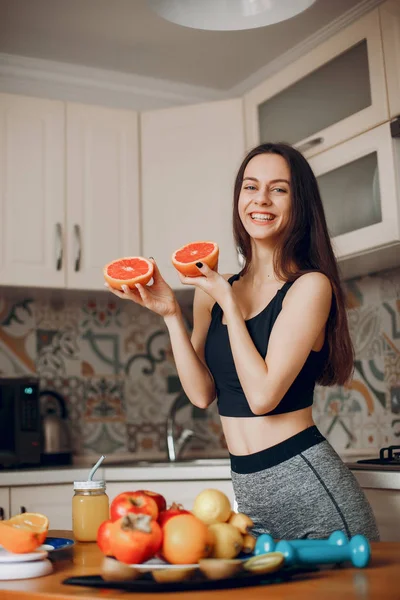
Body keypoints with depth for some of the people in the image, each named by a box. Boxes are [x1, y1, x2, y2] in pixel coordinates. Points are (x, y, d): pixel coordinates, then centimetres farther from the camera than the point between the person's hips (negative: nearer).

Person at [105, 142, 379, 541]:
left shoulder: (310, 285, -10)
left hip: (308, 481, -5)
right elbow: (202, 394, 0)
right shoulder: (213, 291, 6)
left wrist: (227, 301, -14)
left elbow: (263, 394, -20)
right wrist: (169, 313, -7)